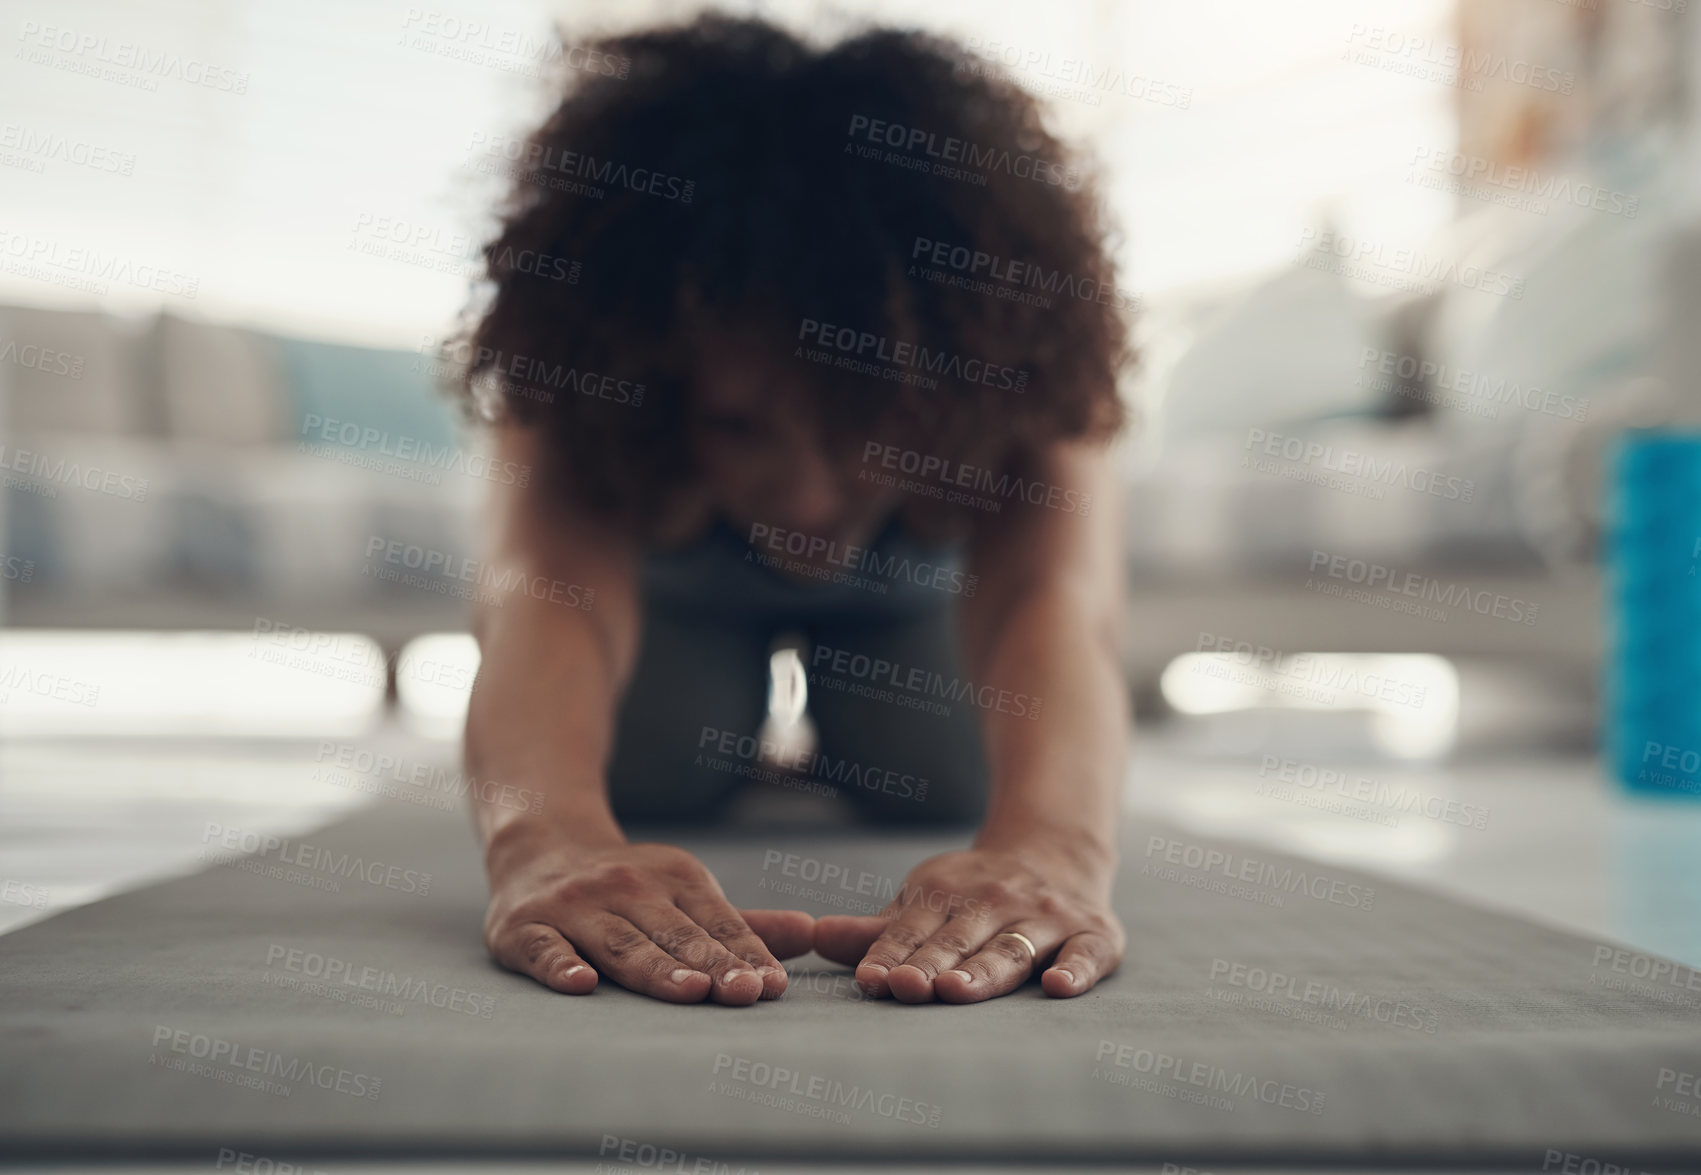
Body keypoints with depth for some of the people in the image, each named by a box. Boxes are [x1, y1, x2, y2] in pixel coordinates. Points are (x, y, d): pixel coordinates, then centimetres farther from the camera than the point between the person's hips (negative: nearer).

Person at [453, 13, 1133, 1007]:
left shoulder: (1020, 363, -44)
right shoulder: (588, 396, -45)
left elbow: (1054, 595, -62)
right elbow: (549, 589, -64)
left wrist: (1047, 844, -85)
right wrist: (547, 840, -87)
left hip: (912, 596, 1)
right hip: (678, 596, 0)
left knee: (952, 792, -7)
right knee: (637, 784, -10)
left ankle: (829, 748, 32)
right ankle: (754, 744, 29)